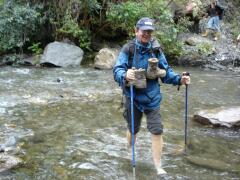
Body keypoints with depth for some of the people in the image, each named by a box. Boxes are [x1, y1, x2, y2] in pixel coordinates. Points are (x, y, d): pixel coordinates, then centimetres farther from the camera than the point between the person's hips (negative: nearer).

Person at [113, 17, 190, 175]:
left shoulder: (156, 50, -5)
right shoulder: (128, 49, -13)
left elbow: (166, 71, 1)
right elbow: (117, 69, -20)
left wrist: (179, 79, -13)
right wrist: (125, 75, -42)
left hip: (152, 97, 1)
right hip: (133, 97, -1)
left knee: (157, 131, -1)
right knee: (133, 129, 18)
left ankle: (158, 167, 12)